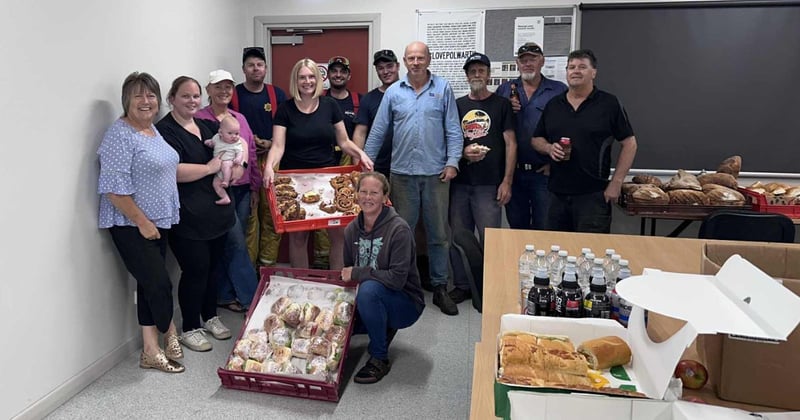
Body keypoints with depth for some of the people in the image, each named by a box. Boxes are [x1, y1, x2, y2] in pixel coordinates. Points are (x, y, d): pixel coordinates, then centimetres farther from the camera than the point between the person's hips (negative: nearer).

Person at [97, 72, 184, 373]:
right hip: (132, 226, -9)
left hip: (158, 222, 9)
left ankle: (151, 351, 20)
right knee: (159, 284, -3)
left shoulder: (152, 129, 11)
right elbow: (114, 188, -21)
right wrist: (142, 221, -18)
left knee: (150, 284, 11)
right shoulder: (120, 134, -15)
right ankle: (170, 336, 20)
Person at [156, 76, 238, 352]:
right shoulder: (165, 130, -11)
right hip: (188, 217, -7)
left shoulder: (202, 126, 13)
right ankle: (190, 329, 17)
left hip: (215, 212, 8)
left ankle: (210, 318, 33)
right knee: (195, 270, -1)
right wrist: (211, 167, -16)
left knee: (212, 266, 16)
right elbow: (174, 171, -24)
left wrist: (236, 165, 3)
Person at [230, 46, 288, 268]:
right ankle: (247, 263, 8)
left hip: (271, 159, 2)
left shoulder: (277, 94, 7)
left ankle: (268, 261, 12)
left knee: (272, 212, 2)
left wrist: (270, 144, -9)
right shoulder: (233, 94, 3)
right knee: (247, 214, -2)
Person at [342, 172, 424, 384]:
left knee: (369, 289, -34)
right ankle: (383, 331, 16)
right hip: (368, 301, 7)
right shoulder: (352, 229, 0)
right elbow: (348, 270, 12)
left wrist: (357, 273, -20)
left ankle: (379, 359, -15)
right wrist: (345, 276, -10)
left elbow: (397, 279, -26)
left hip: (405, 303, -6)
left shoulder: (398, 229, -20)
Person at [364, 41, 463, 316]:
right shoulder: (393, 92, 6)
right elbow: (378, 131, 7)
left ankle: (440, 288, 19)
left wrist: (452, 162, -7)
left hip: (436, 173, -1)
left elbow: (453, 130, 2)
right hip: (402, 172, 1)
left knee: (439, 234, 7)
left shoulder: (443, 89, 3)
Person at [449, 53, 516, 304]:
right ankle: (462, 286, 22)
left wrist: (507, 182, -8)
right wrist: (463, 152, -9)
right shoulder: (457, 105, 12)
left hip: (489, 185, -3)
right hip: (459, 183, 3)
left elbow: (510, 144, 0)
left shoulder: (501, 105, 4)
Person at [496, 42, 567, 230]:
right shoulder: (504, 90, 9)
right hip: (513, 171, 3)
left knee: (544, 228, 5)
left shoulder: (559, 91, 1)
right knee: (516, 225, 14)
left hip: (545, 172, -2)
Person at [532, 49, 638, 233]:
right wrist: (549, 148, -6)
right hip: (558, 194, 4)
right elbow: (537, 139, 17)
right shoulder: (553, 105, 10)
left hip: (593, 195, -4)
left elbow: (629, 143, 0)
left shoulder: (609, 104, -1)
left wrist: (616, 183, -7)